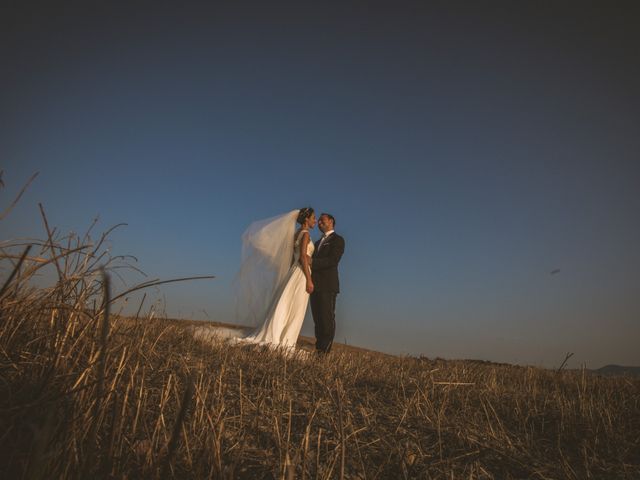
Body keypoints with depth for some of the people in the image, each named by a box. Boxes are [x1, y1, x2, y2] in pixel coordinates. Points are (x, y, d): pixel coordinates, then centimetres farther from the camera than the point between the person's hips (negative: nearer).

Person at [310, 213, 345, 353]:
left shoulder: (338, 240, 0)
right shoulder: (318, 242, 25)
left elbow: (333, 260, -15)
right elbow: (314, 261, 20)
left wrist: (312, 261, -21)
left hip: (328, 285, -7)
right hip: (315, 285, 7)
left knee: (327, 319, -4)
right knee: (317, 318, 9)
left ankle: (325, 350, 1)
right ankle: (318, 347, 15)